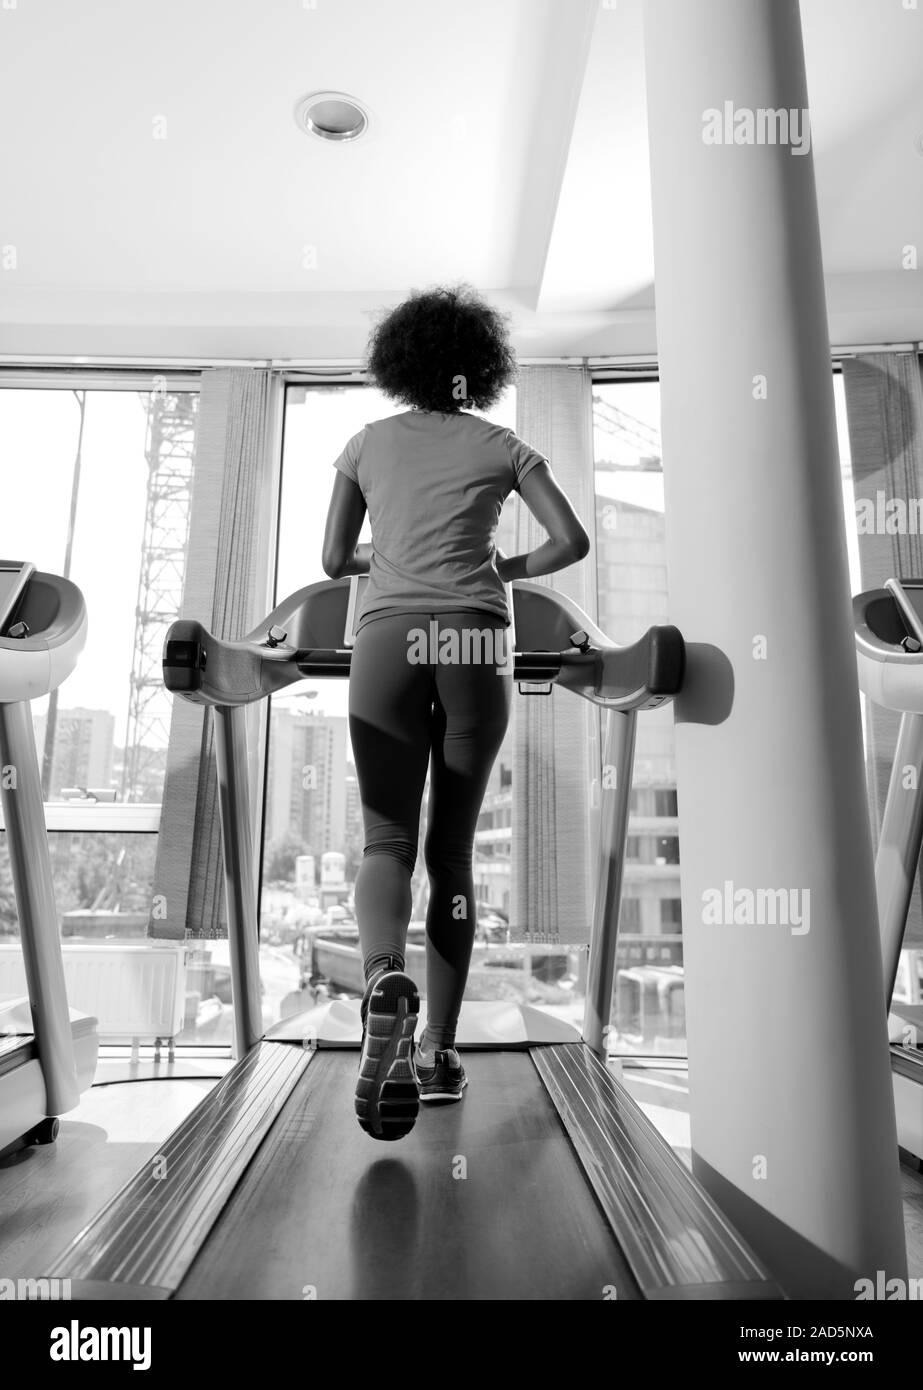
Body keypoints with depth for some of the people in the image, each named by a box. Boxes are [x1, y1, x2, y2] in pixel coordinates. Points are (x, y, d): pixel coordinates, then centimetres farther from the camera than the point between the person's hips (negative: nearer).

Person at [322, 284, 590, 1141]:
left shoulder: (366, 444, 18)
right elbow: (572, 540, 4)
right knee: (452, 847, 7)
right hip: (474, 641, 0)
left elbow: (334, 561, 18)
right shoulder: (502, 446, 15)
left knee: (386, 838, 0)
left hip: (388, 638, 0)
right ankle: (438, 1051, 10)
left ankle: (383, 979, -31)